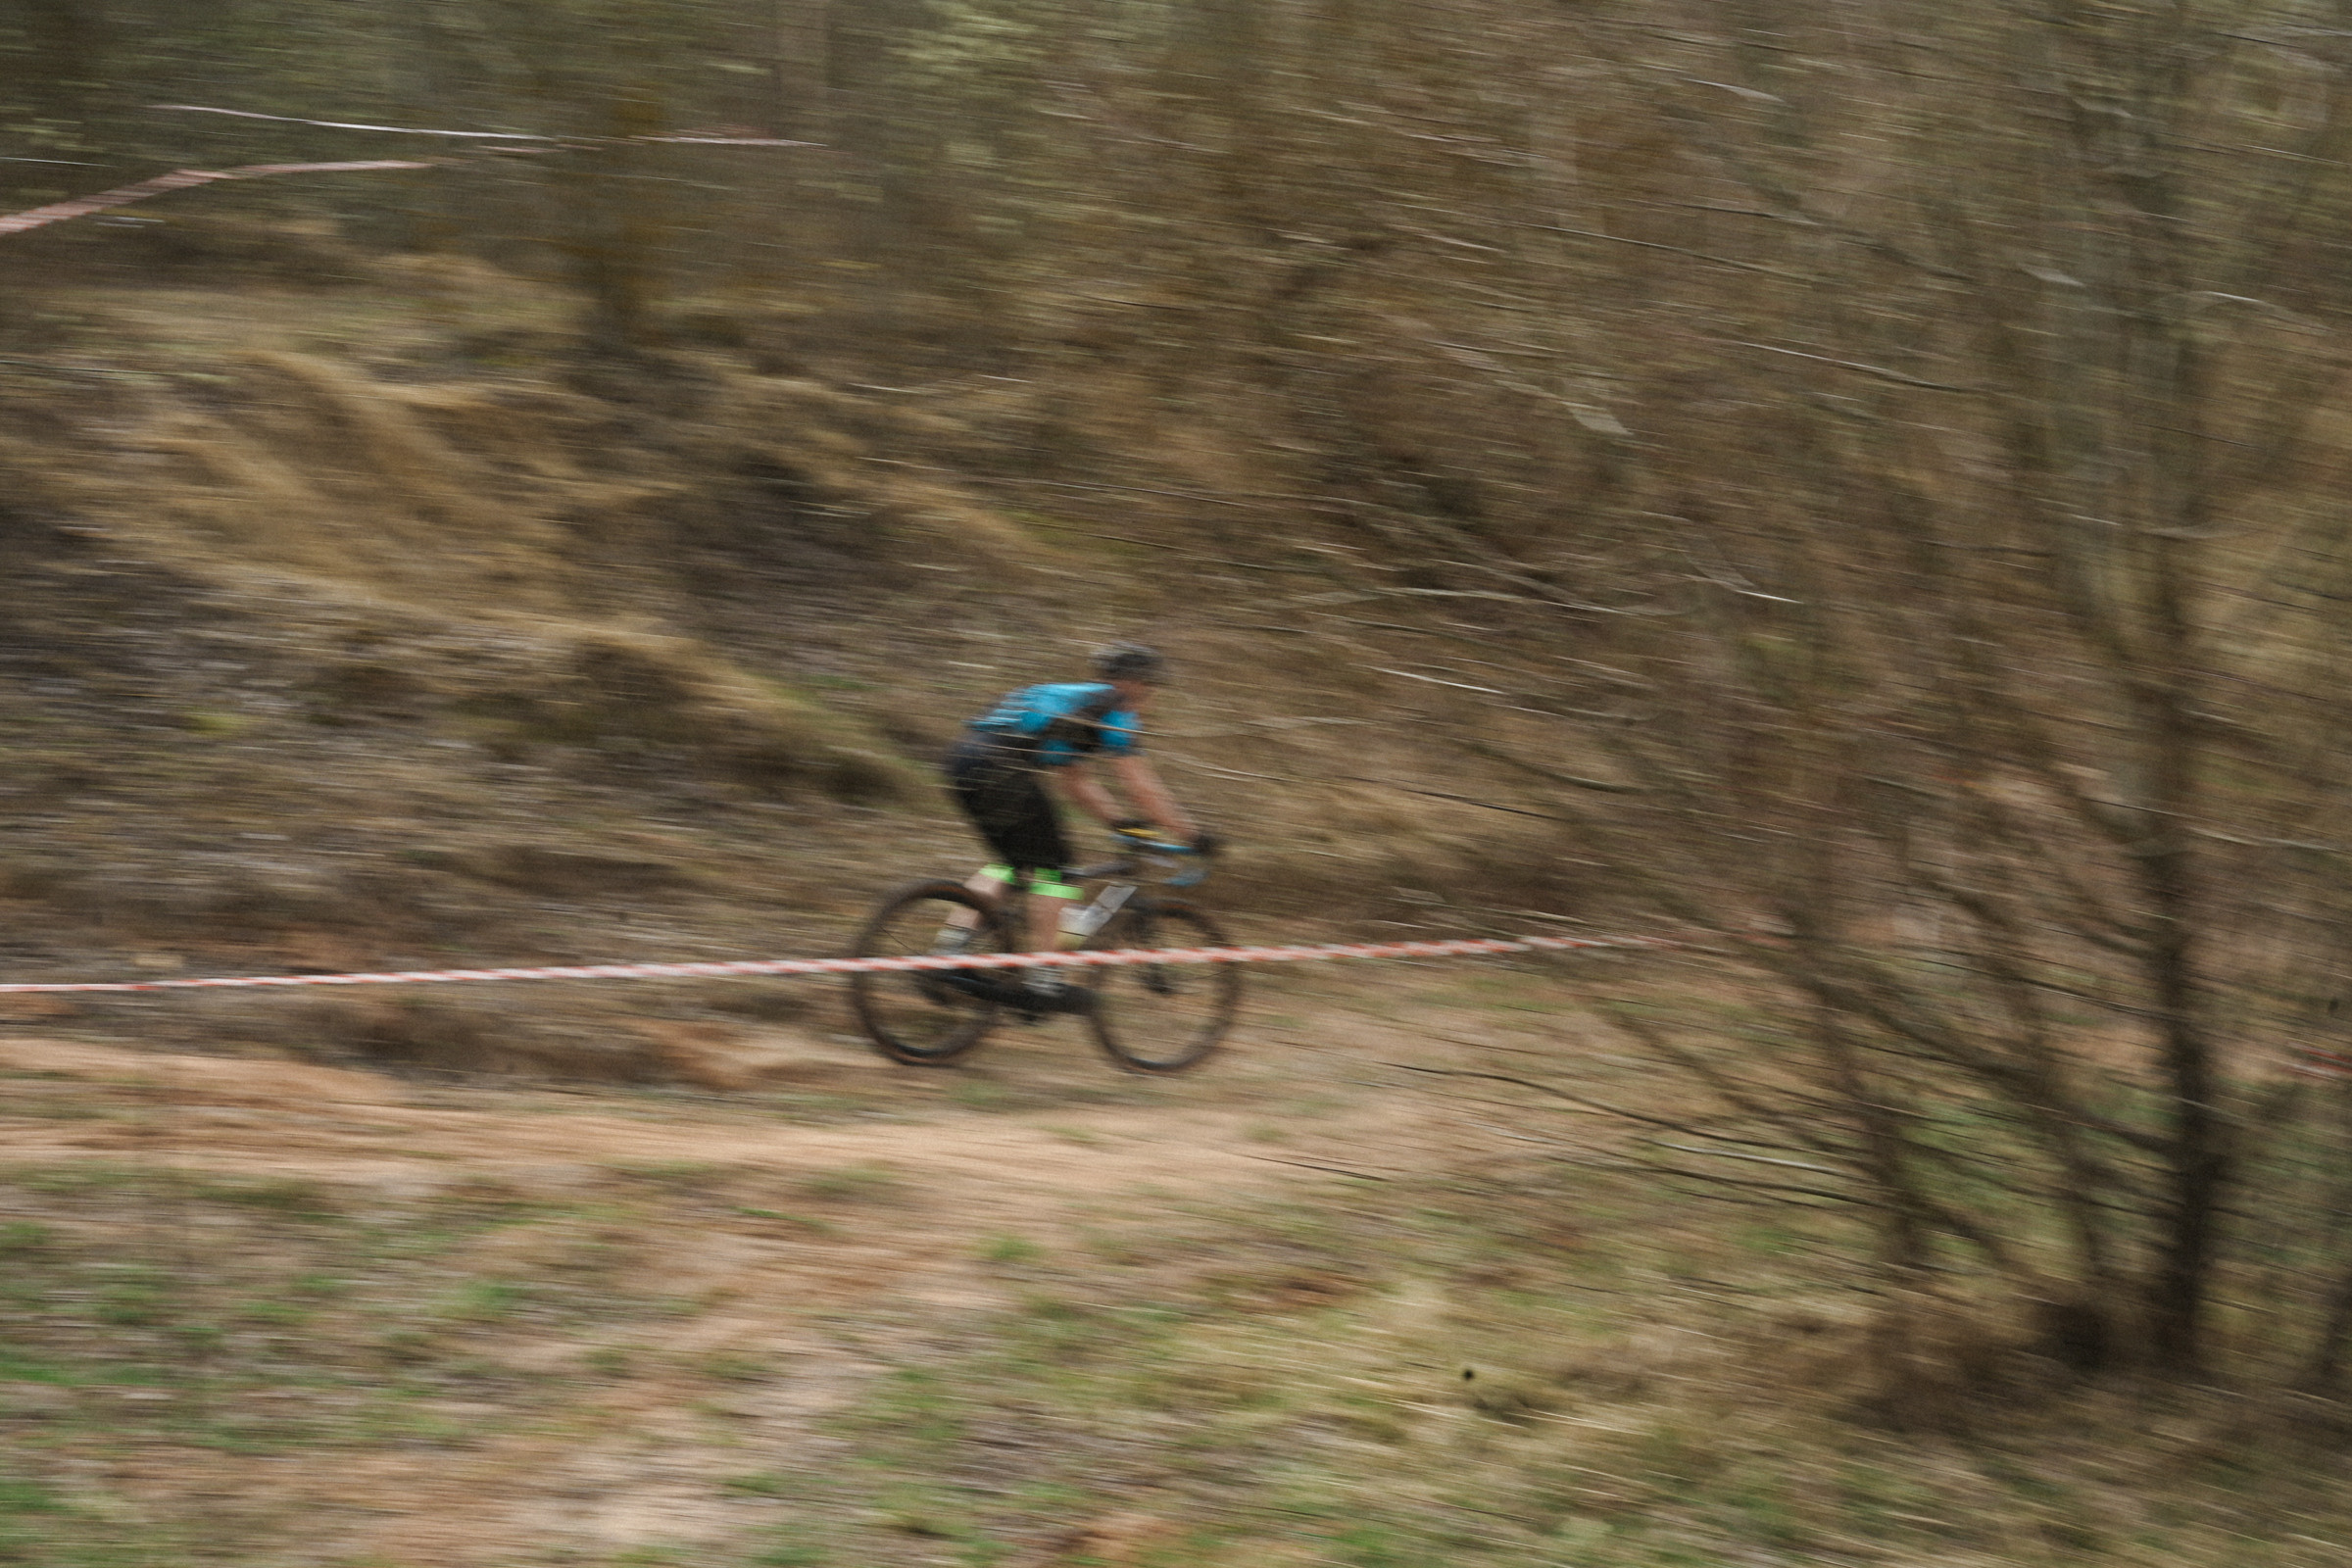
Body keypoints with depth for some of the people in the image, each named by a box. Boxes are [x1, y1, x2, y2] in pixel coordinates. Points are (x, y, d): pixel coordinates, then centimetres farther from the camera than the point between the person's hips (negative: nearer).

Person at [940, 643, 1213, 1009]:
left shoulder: (1072, 697, 32)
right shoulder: (1115, 709, 6)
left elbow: (1074, 781, 34)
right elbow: (1138, 786, 1)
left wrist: (1119, 819, 30)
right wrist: (1190, 834, 6)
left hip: (963, 763, 9)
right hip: (1001, 769, -9)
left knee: (1013, 861, 22)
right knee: (1054, 866, 2)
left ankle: (953, 942, 10)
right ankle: (1041, 972, -1)